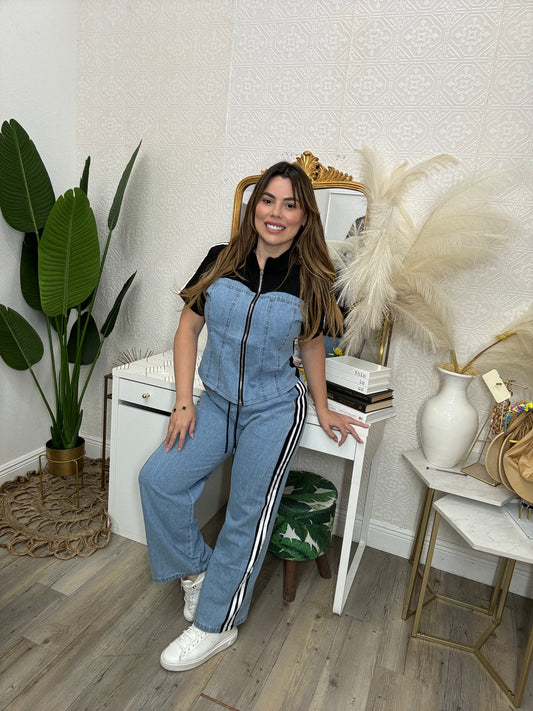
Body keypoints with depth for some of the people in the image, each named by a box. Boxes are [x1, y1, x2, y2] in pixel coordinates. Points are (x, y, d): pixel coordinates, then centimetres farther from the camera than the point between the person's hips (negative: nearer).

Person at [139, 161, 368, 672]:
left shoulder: (310, 280, -7)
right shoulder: (221, 261, -3)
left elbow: (311, 345, 6)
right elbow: (188, 328, 1)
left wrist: (323, 409, 12)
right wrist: (183, 402, -4)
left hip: (275, 410, -3)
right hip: (217, 402, 3)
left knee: (247, 517, 3)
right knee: (157, 479, -6)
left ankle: (216, 626, 24)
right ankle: (195, 569, 21)